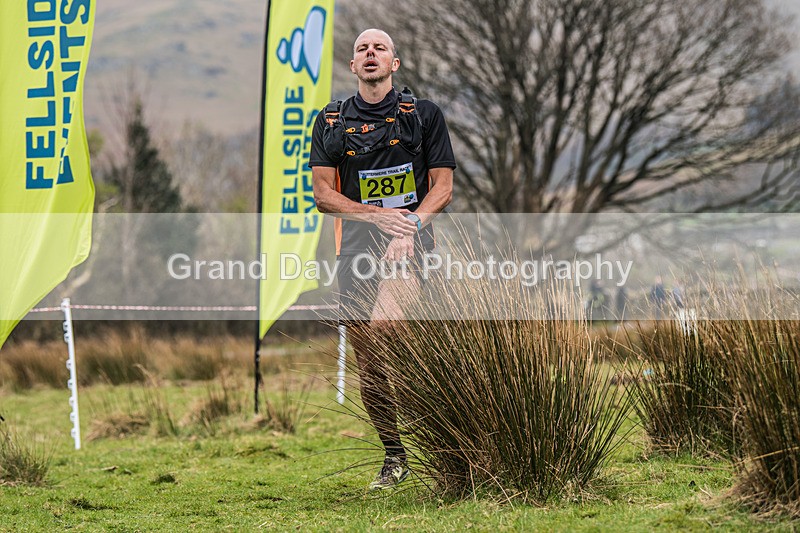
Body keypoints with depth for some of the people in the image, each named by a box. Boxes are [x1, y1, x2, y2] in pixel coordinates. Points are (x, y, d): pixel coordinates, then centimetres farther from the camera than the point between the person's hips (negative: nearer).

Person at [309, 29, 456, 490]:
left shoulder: (424, 115, 7)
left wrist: (411, 224, -16)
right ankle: (395, 457, 16)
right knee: (370, 364, 3)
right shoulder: (332, 122, 12)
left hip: (410, 240, -3)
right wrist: (380, 215, -10)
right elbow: (323, 194, 5)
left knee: (383, 325, -31)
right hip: (357, 243, 3)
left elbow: (443, 187, 3)